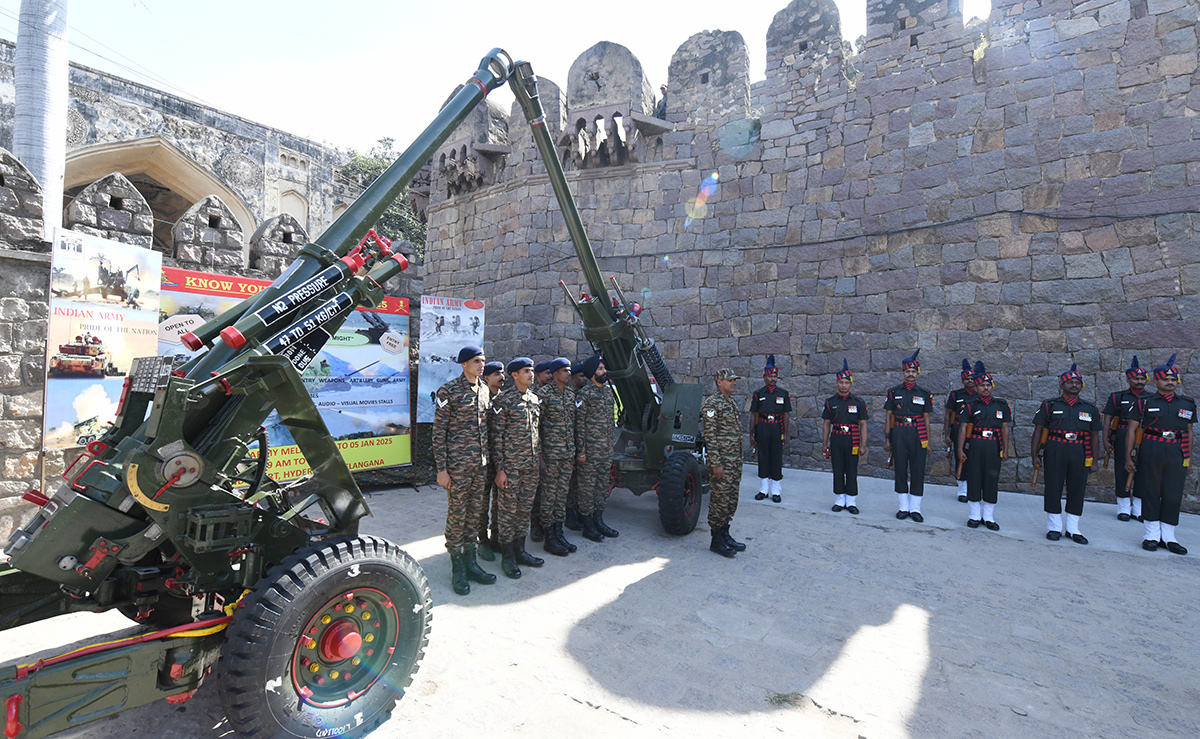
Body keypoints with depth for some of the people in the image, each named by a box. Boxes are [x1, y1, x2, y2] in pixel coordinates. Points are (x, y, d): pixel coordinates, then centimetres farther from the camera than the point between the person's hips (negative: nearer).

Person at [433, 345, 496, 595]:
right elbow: (439, 432, -10)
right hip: (457, 464, -6)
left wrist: (489, 461, 14)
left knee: (474, 513, 14)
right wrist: (441, 468, -12)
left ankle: (470, 562, 27)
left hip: (480, 463, 6)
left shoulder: (485, 390, 9)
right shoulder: (448, 391, -9)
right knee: (457, 514, 3)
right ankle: (457, 568, 17)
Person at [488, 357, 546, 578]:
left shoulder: (535, 399, 11)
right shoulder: (504, 400, -10)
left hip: (532, 466, 6)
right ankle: (507, 557, 16)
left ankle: (519, 550, 27)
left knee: (525, 509, 14)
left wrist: (540, 460, 16)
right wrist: (500, 468, -14)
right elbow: (496, 435, -11)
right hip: (511, 466, -6)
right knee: (508, 510, 3)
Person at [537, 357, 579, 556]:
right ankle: (549, 538, 12)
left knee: (562, 493, 12)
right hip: (551, 451, -6)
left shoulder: (571, 393, 10)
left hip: (569, 451, 6)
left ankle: (558, 533, 22)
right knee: (549, 494, 2)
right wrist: (539, 453, -13)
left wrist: (576, 449, 15)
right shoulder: (544, 394, -10)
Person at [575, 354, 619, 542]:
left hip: (607, 448, 7)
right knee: (588, 486, 2)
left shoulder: (608, 391, 11)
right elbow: (579, 424, -13)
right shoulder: (584, 394, -11)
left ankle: (598, 520, 25)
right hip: (590, 449, -7)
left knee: (603, 484, 13)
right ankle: (587, 524, 13)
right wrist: (580, 450, -15)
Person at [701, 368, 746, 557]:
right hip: (721, 462, -9)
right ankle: (716, 541, 9)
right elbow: (710, 435, -17)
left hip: (734, 462, 9)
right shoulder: (712, 403, -13)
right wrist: (715, 463, -20)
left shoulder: (733, 404, 15)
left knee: (731, 499, 14)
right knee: (719, 500, -2)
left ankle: (725, 535, 26)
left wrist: (739, 463, 20)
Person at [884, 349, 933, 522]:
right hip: (899, 434, 0)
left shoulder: (924, 394, 6)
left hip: (918, 435, 0)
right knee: (900, 471, 5)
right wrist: (887, 439, 1)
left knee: (918, 472, 2)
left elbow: (926, 419, 8)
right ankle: (904, 508, 15)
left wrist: (928, 442, 5)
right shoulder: (893, 392, 5)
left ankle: (915, 508, 13)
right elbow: (889, 417, 6)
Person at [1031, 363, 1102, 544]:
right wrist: (1034, 455, -4)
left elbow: (1095, 436, 12)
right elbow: (1038, 431, 2)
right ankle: (1054, 527, 14)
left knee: (1077, 491, 7)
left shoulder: (1090, 409, 10)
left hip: (1080, 454, 2)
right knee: (1053, 489, 2)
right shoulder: (1049, 405, 3)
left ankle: (1073, 529, 19)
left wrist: (1093, 459, 6)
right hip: (1055, 452, -2)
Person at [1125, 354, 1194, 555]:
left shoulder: (1188, 404, 12)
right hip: (1150, 453, -3)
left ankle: (1168, 537, 14)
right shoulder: (1145, 402, 2)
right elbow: (1132, 429, 1)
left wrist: (1189, 458, 13)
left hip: (1176, 454, 3)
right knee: (1151, 493, 2)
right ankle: (1152, 535, 10)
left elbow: (1189, 432, 17)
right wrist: (1128, 456, -4)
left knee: (1173, 495, 4)